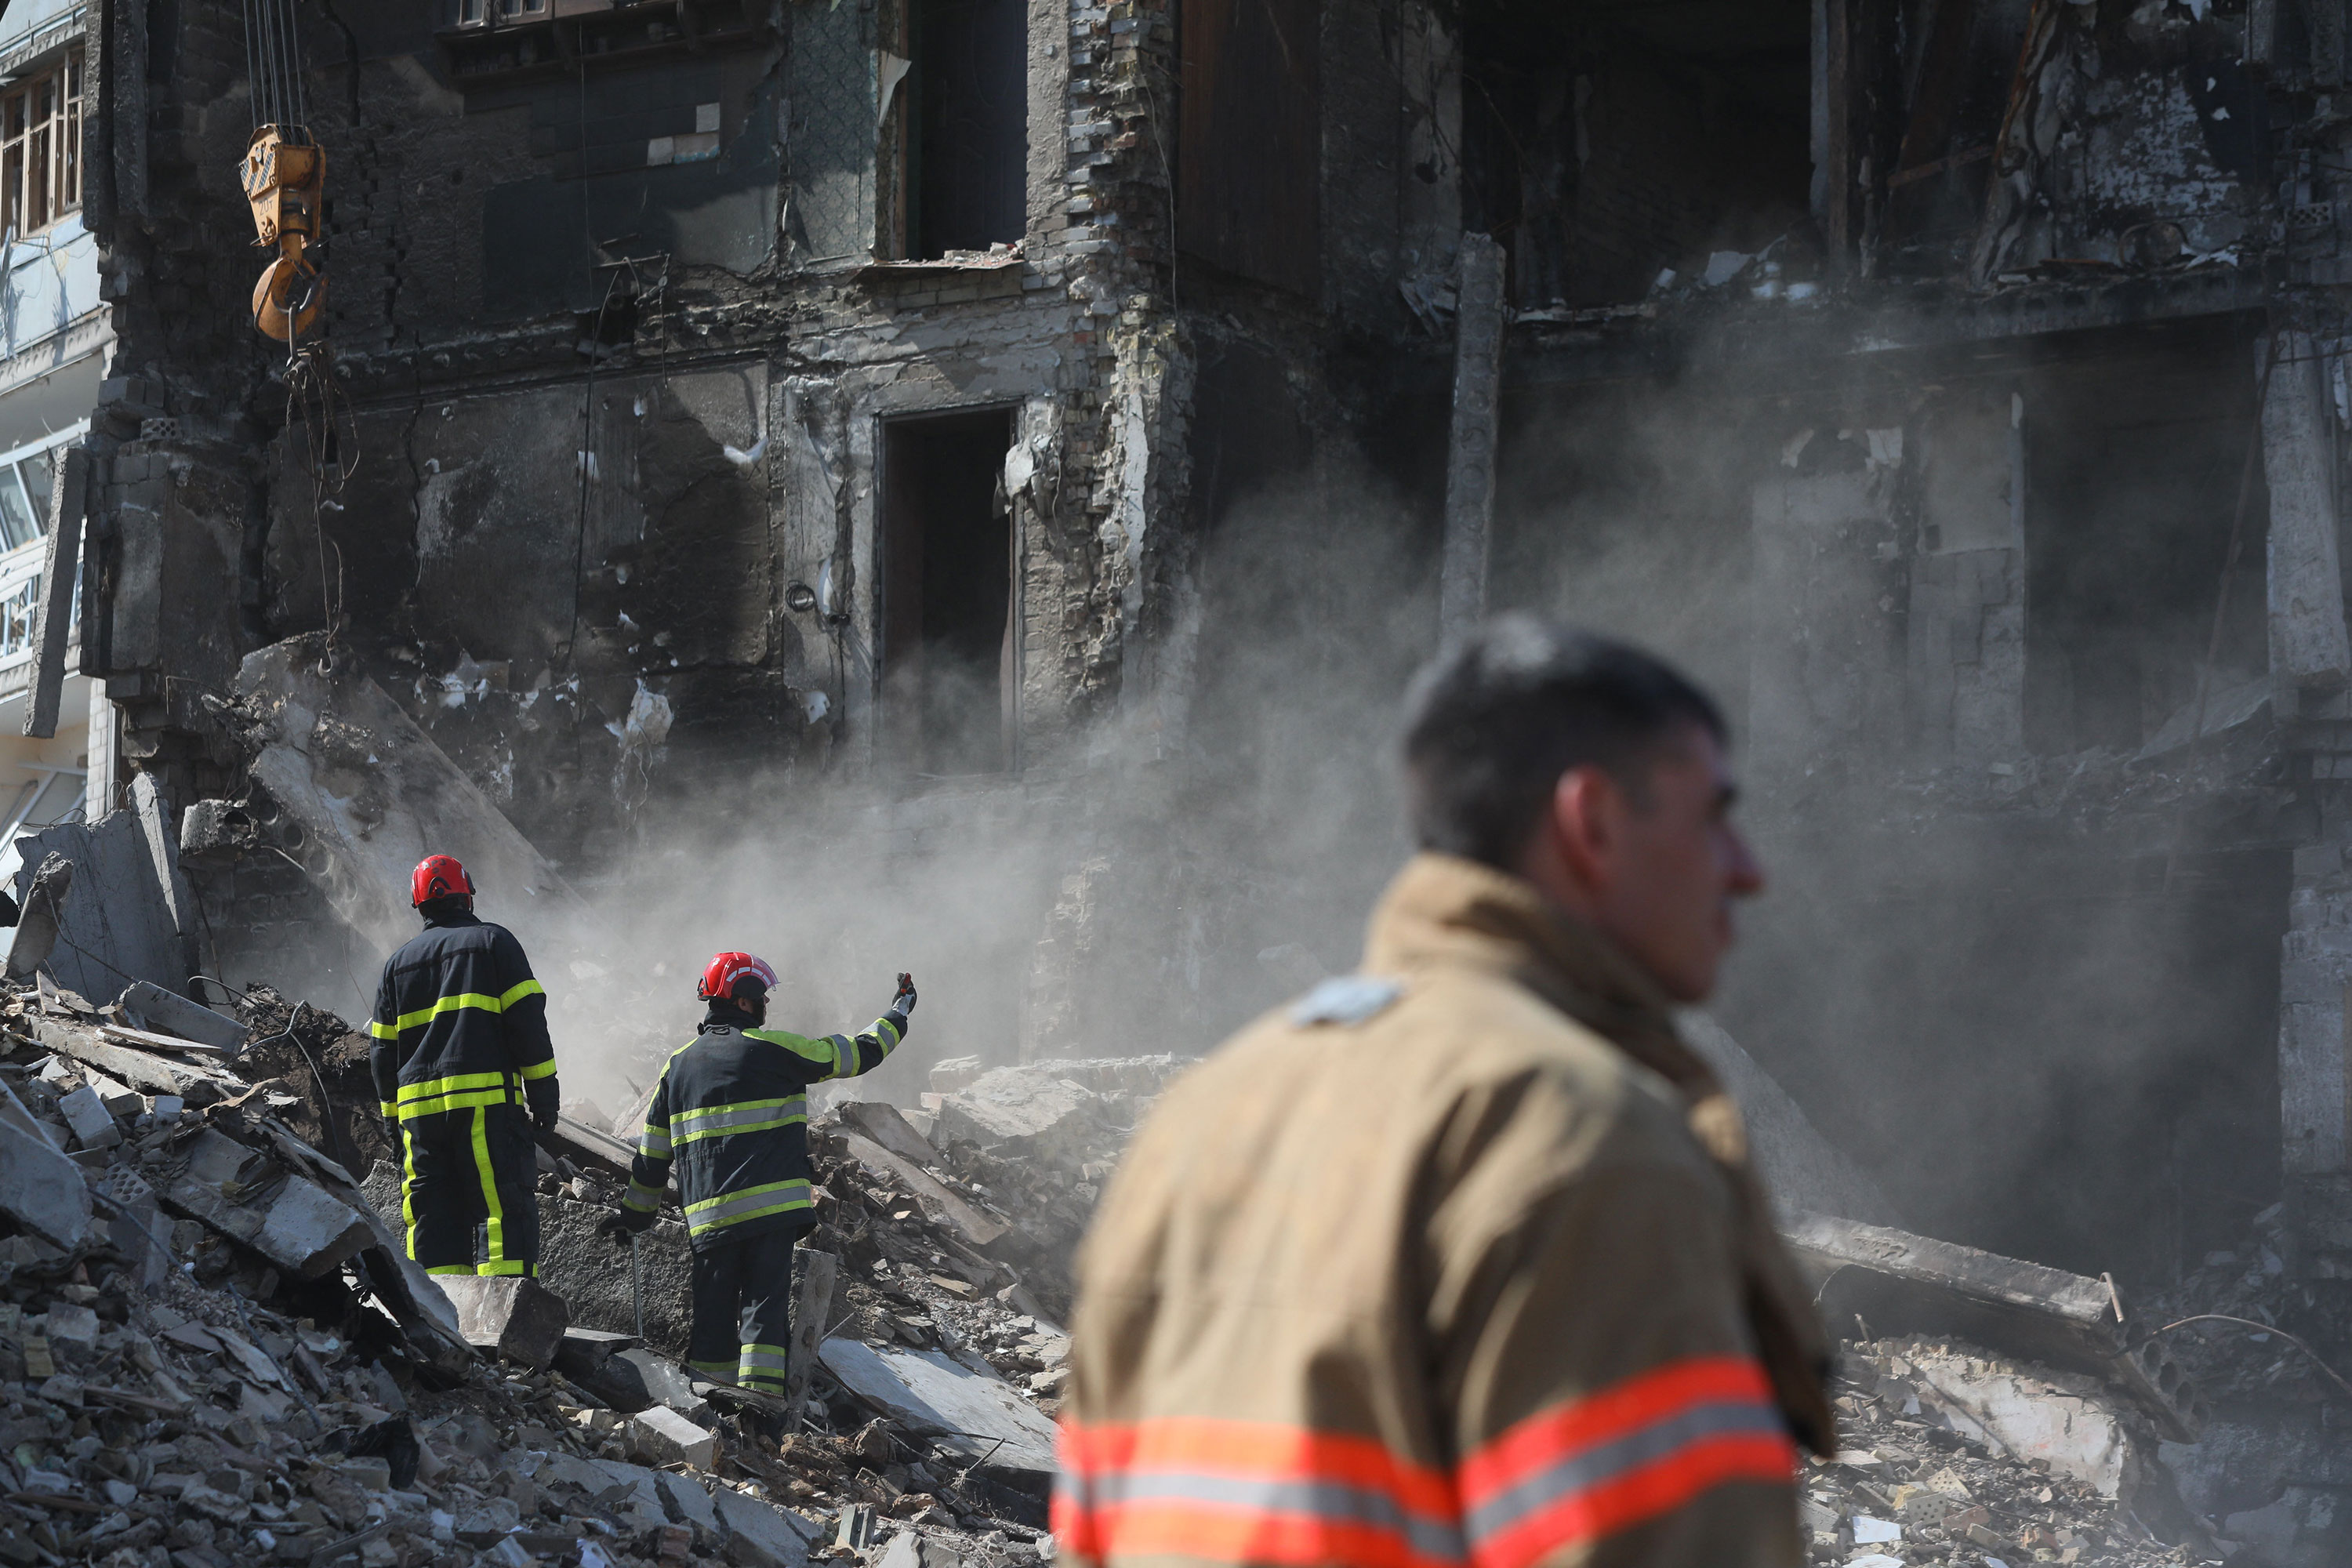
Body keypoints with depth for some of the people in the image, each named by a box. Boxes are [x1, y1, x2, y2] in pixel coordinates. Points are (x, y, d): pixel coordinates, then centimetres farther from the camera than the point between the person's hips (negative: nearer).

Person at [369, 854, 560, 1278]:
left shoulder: (398, 964, 18)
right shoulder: (494, 941, 5)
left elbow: (382, 1052, 17)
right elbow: (527, 1020, -3)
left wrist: (395, 1116, 22)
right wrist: (543, 1092, 0)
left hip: (418, 1107, 4)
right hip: (486, 1100, -4)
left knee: (431, 1217, 7)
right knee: (502, 1211, -8)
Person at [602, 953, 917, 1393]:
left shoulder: (679, 1063, 12)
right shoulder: (773, 1048, -2)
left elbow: (653, 1152, 15)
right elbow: (857, 1054, 6)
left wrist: (634, 1211, 27)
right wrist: (898, 1014, 23)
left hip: (708, 1219, 4)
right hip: (771, 1207, -4)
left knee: (713, 1312, 10)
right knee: (765, 1304, -6)